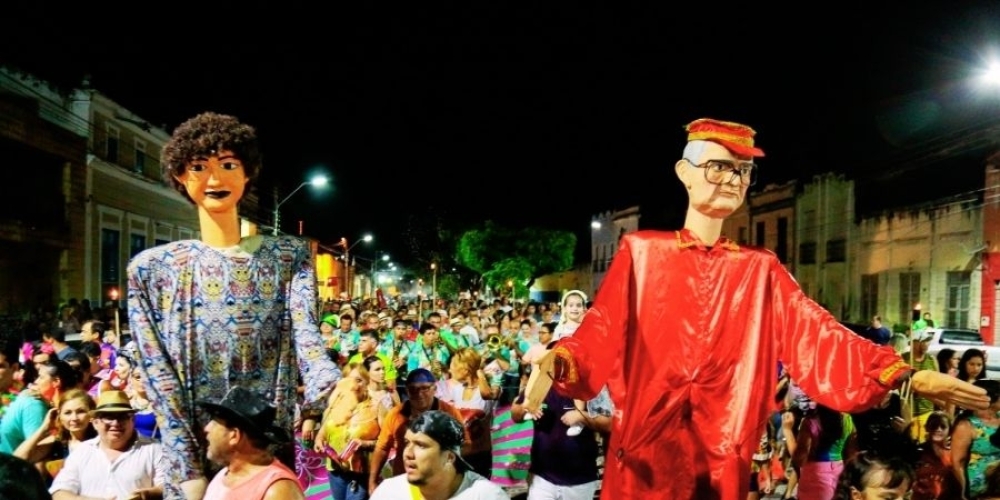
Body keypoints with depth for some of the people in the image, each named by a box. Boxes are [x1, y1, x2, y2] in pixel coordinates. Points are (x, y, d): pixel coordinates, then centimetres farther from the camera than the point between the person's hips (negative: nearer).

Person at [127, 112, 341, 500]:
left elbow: (305, 335, -13)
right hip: (193, 455, 0)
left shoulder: (290, 256, 1)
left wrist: (339, 390, -35)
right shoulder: (152, 268, 0)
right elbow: (158, 373, -5)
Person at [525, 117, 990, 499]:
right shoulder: (641, 251, 2)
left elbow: (816, 333, -1)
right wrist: (553, 364, -29)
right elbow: (603, 329, -9)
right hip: (642, 455, -2)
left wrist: (904, 375, -15)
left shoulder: (761, 269, 9)